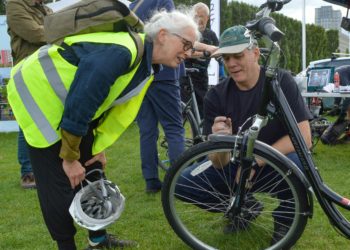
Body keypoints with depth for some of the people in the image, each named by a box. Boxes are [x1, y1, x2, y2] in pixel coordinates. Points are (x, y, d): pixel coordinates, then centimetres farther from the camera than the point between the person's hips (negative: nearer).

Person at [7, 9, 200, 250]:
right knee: (59, 180, -6)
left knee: (91, 170, 12)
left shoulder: (147, 65, 0)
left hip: (72, 106, 9)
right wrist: (70, 158, -20)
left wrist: (99, 147, 8)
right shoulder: (121, 52, -32)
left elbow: (119, 106, 10)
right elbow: (79, 104, -30)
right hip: (38, 92, -9)